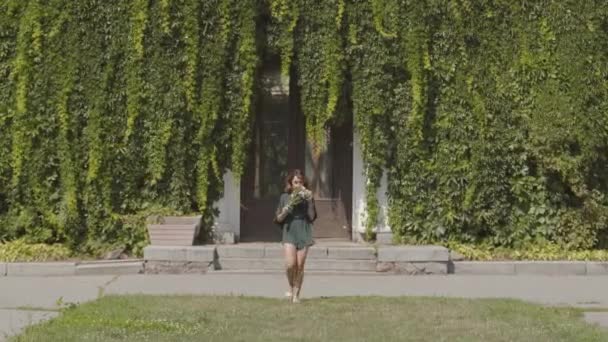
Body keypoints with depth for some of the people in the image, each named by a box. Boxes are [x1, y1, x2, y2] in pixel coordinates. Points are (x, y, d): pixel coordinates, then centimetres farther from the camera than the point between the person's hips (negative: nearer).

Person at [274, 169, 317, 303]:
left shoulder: (307, 196, 5)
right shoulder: (285, 197, 6)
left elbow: (312, 217, -1)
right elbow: (278, 219, 6)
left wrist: (310, 201, -12)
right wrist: (287, 208, -10)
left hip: (303, 233, 0)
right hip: (289, 233, 0)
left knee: (300, 266, -1)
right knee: (290, 264, -14)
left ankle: (296, 294, 9)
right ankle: (291, 287, 13)